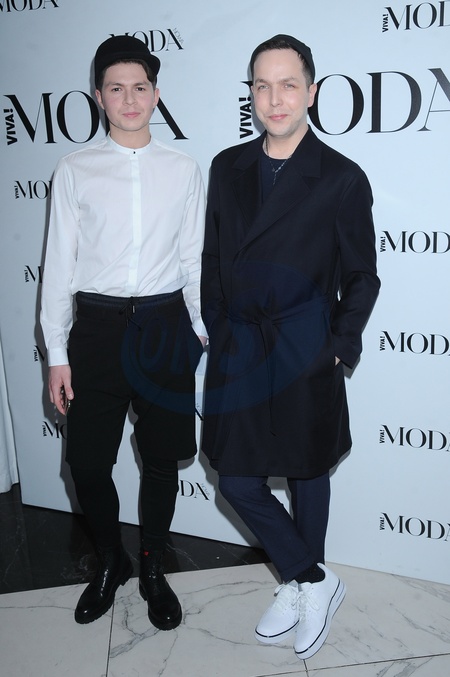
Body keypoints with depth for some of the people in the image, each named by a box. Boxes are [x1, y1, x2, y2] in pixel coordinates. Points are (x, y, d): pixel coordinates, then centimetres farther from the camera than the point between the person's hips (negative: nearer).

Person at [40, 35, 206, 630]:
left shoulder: (183, 170, 6)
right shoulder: (75, 170, 3)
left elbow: (194, 259, 9)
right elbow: (60, 263, 2)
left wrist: (204, 333, 8)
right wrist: (57, 354, 0)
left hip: (164, 324, 1)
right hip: (97, 325, 0)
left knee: (161, 459, 9)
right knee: (87, 462, 4)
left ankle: (153, 570, 31)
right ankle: (111, 563, 31)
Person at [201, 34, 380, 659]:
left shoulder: (342, 179, -6)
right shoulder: (228, 167, 6)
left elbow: (361, 278, -1)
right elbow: (213, 258, 11)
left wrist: (339, 349, -6)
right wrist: (215, 332, 8)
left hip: (304, 355, -4)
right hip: (236, 351, 4)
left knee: (308, 473, 12)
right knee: (236, 479, 6)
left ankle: (300, 584, 33)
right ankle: (313, 581, 25)